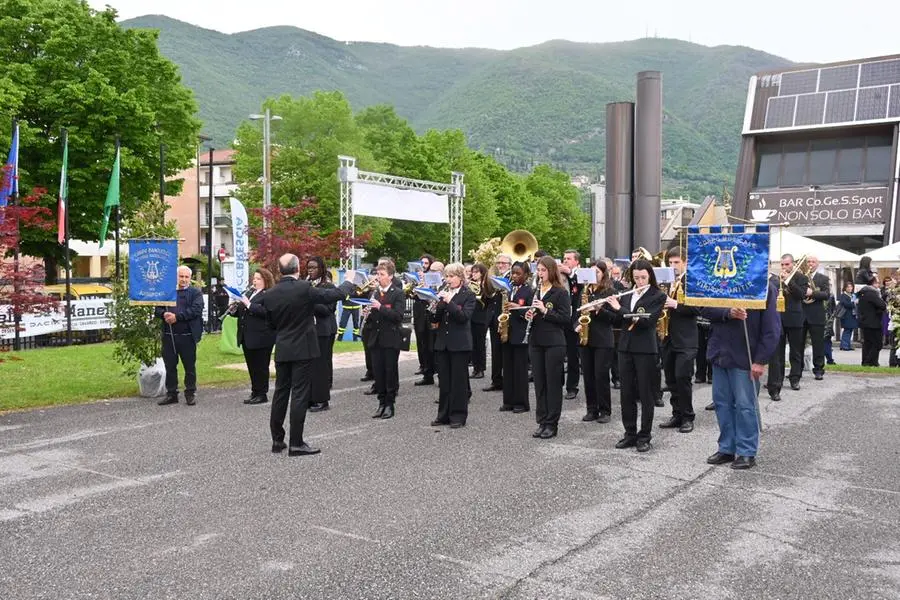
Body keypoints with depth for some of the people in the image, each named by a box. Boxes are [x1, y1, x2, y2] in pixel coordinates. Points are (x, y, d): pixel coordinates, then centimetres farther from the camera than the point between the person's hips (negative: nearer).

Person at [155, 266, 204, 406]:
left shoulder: (195, 293, 2)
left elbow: (196, 310, -12)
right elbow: (157, 309, 11)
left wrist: (177, 316, -18)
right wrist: (164, 314, -12)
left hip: (187, 336, -3)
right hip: (169, 336, 3)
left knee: (189, 367, 5)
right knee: (170, 366, 9)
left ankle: (190, 393, 15)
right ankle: (171, 394, 19)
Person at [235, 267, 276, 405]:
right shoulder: (249, 293, 19)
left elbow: (266, 311, -23)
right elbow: (242, 312, 24)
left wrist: (249, 305, -23)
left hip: (261, 338, -8)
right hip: (247, 337, 8)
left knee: (260, 367, -2)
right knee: (252, 367, 12)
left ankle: (262, 395, 6)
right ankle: (254, 392, 20)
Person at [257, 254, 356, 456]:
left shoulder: (270, 294, 1)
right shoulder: (304, 289, -15)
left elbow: (272, 322, 11)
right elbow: (335, 295, -9)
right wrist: (349, 281, 8)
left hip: (281, 350, 5)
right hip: (302, 349, -5)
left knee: (280, 393, 13)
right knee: (300, 394, -2)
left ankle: (277, 440, 18)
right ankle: (296, 443, -1)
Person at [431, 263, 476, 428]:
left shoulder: (468, 295, -4)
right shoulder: (443, 293, 11)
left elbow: (464, 317, -18)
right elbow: (436, 319, 8)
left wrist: (449, 301, -23)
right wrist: (434, 307, -12)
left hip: (460, 344, -5)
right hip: (442, 343, 5)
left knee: (458, 380, 1)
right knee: (443, 381, 9)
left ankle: (458, 416, 9)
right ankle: (444, 415, 18)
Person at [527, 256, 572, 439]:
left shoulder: (561, 292, -6)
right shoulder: (535, 291, 13)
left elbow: (566, 319, -13)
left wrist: (545, 310, -20)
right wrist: (529, 316, -2)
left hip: (554, 343, -6)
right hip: (536, 342, 6)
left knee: (553, 383, 1)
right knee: (539, 383, 8)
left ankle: (552, 424, 8)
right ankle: (542, 422, 16)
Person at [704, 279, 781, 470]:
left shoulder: (766, 288, -9)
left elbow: (771, 328, -10)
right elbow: (707, 310, 0)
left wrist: (761, 360, -14)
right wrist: (728, 313, -20)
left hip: (744, 358, -5)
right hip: (720, 353, 5)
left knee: (745, 405, 1)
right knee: (722, 403, 11)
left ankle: (747, 452, 12)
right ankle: (726, 448, 22)